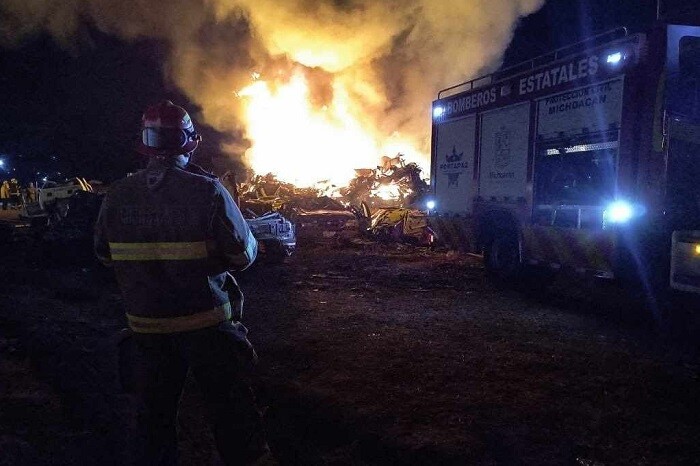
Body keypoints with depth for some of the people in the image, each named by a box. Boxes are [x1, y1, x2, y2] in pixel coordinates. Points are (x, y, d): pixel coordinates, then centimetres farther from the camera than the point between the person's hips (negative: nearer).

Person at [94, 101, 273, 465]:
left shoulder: (117, 196, -5)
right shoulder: (207, 190, -17)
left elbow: (103, 252, 9)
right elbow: (243, 255, -15)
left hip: (146, 323, 4)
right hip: (205, 322, -4)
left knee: (158, 407, 22)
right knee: (229, 406, 7)